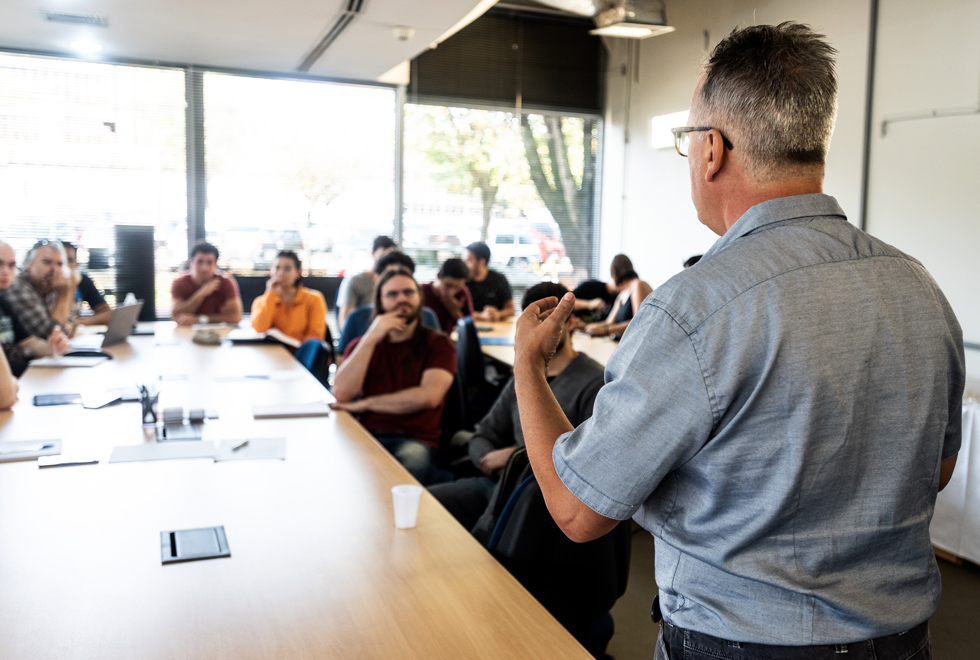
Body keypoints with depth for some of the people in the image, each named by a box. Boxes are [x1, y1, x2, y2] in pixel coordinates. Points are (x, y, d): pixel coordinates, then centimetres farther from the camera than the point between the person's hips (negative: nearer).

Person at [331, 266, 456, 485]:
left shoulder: (437, 343, 10)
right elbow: (341, 394, -1)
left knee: (413, 458, -37)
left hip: (415, 440, -2)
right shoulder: (361, 345, 19)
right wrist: (370, 339, -7)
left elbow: (429, 396, -10)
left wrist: (365, 403, -3)